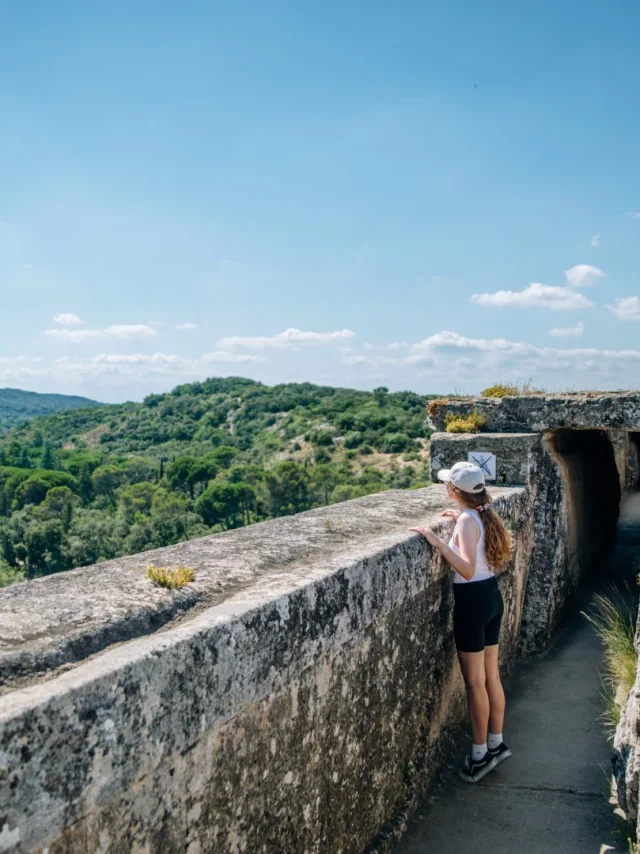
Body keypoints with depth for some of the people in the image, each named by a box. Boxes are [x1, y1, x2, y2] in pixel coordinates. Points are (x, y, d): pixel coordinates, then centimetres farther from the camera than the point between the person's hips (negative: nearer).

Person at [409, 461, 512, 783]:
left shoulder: (467, 521, -21)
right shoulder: (484, 514, 4)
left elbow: (468, 569, -32)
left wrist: (438, 542, -34)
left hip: (473, 601, -9)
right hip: (492, 596, 9)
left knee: (475, 683, 4)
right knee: (491, 676, 18)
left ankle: (480, 755, 15)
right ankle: (496, 743, 30)